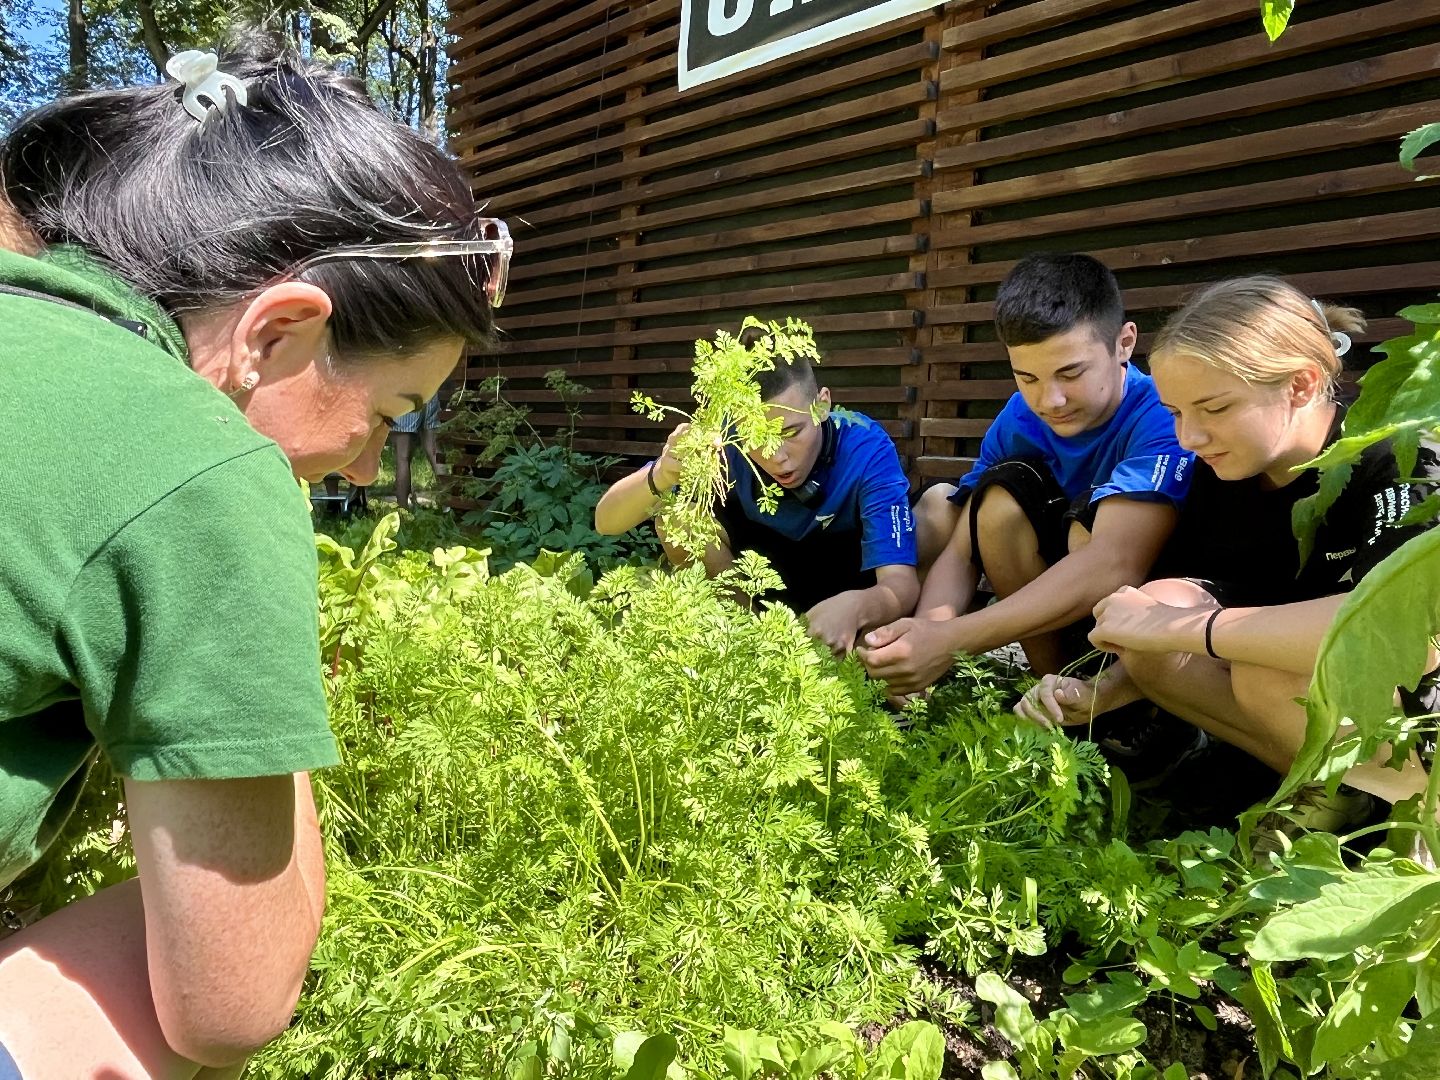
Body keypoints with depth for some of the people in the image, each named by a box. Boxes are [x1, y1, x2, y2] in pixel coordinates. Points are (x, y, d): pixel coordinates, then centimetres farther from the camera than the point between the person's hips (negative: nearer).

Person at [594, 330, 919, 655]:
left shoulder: (865, 448, -32)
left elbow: (902, 583, -39)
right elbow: (606, 522, -28)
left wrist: (854, 607, -62)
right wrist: (662, 477, -50)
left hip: (854, 583, -1)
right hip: (770, 571, 2)